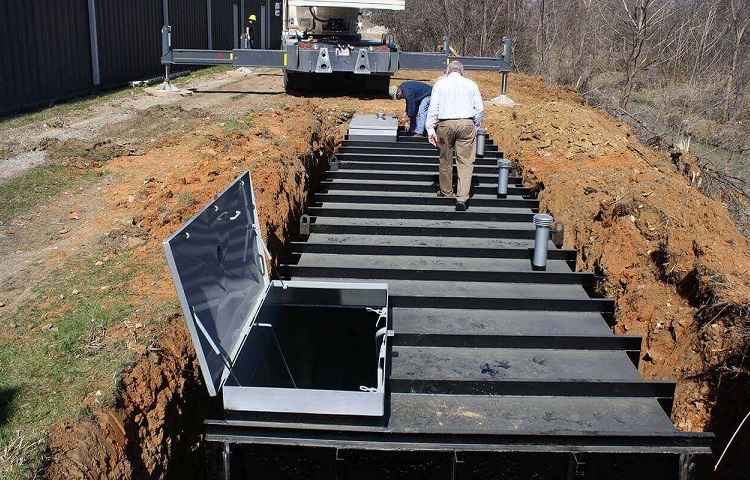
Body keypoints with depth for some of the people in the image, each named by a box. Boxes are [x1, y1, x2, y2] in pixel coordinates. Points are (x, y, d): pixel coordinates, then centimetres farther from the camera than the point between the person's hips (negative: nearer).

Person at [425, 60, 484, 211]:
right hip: (466, 123, 0)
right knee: (466, 161, -1)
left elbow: (433, 108, 2)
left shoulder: (440, 84, 9)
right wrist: (476, 126, 20)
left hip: (445, 124, 0)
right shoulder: (471, 84, 11)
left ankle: (446, 191, 29)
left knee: (446, 159, 16)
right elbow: (480, 108, 8)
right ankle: (462, 197, -11)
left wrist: (431, 129, 2)